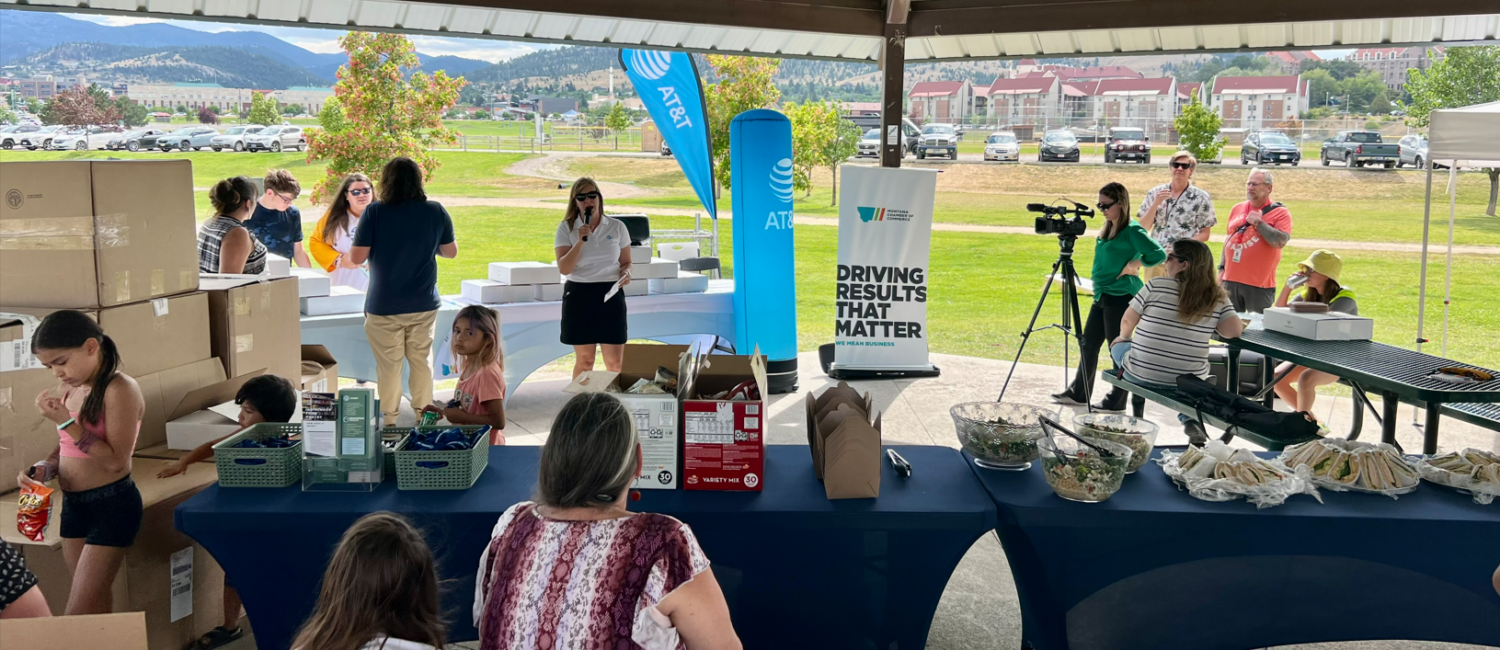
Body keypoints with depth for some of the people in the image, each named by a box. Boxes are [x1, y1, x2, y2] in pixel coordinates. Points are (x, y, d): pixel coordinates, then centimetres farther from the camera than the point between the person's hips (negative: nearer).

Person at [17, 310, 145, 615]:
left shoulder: (120, 389, -18)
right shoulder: (74, 389, 6)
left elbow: (115, 460, -22)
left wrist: (66, 422, -24)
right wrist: (42, 469, -1)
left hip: (111, 506, -8)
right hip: (73, 504, 8)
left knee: (78, 616, -5)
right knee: (94, 604, 15)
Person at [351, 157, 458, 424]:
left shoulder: (375, 212, -12)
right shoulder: (436, 211, -4)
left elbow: (356, 257, -10)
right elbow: (451, 251, 7)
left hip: (384, 307, -3)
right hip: (424, 304, 3)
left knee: (388, 365, 8)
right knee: (422, 361, 14)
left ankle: (389, 421, 16)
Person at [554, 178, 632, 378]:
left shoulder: (617, 227, 3)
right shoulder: (566, 228, -1)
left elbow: (626, 262, 13)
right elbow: (564, 268, -10)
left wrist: (626, 273, -10)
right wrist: (580, 240, -20)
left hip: (610, 294, 1)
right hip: (579, 295, -1)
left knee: (615, 362, 0)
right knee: (584, 360, 6)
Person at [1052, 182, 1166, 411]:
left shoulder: (1132, 231, -12)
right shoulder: (1106, 230, 13)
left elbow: (1159, 254, -19)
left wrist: (1134, 264, -12)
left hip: (1120, 297, -9)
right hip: (1102, 296, 9)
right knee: (1089, 344, 13)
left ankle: (1116, 401, 10)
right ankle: (1078, 393, 24)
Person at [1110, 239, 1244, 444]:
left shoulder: (1157, 286, -9)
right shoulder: (1218, 298, -3)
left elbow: (1127, 322, -1)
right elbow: (1235, 331, -9)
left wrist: (1125, 337, 23)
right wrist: (1212, 323, 12)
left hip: (1142, 373, -2)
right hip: (1188, 380, 2)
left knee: (1119, 343, 29)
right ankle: (1190, 419, 14)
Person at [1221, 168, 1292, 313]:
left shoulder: (1280, 213, -5)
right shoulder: (1237, 209, 12)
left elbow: (1280, 241, -19)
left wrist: (1258, 222, -17)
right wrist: (1222, 268, 15)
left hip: (1259, 284, -5)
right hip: (1231, 280, 5)